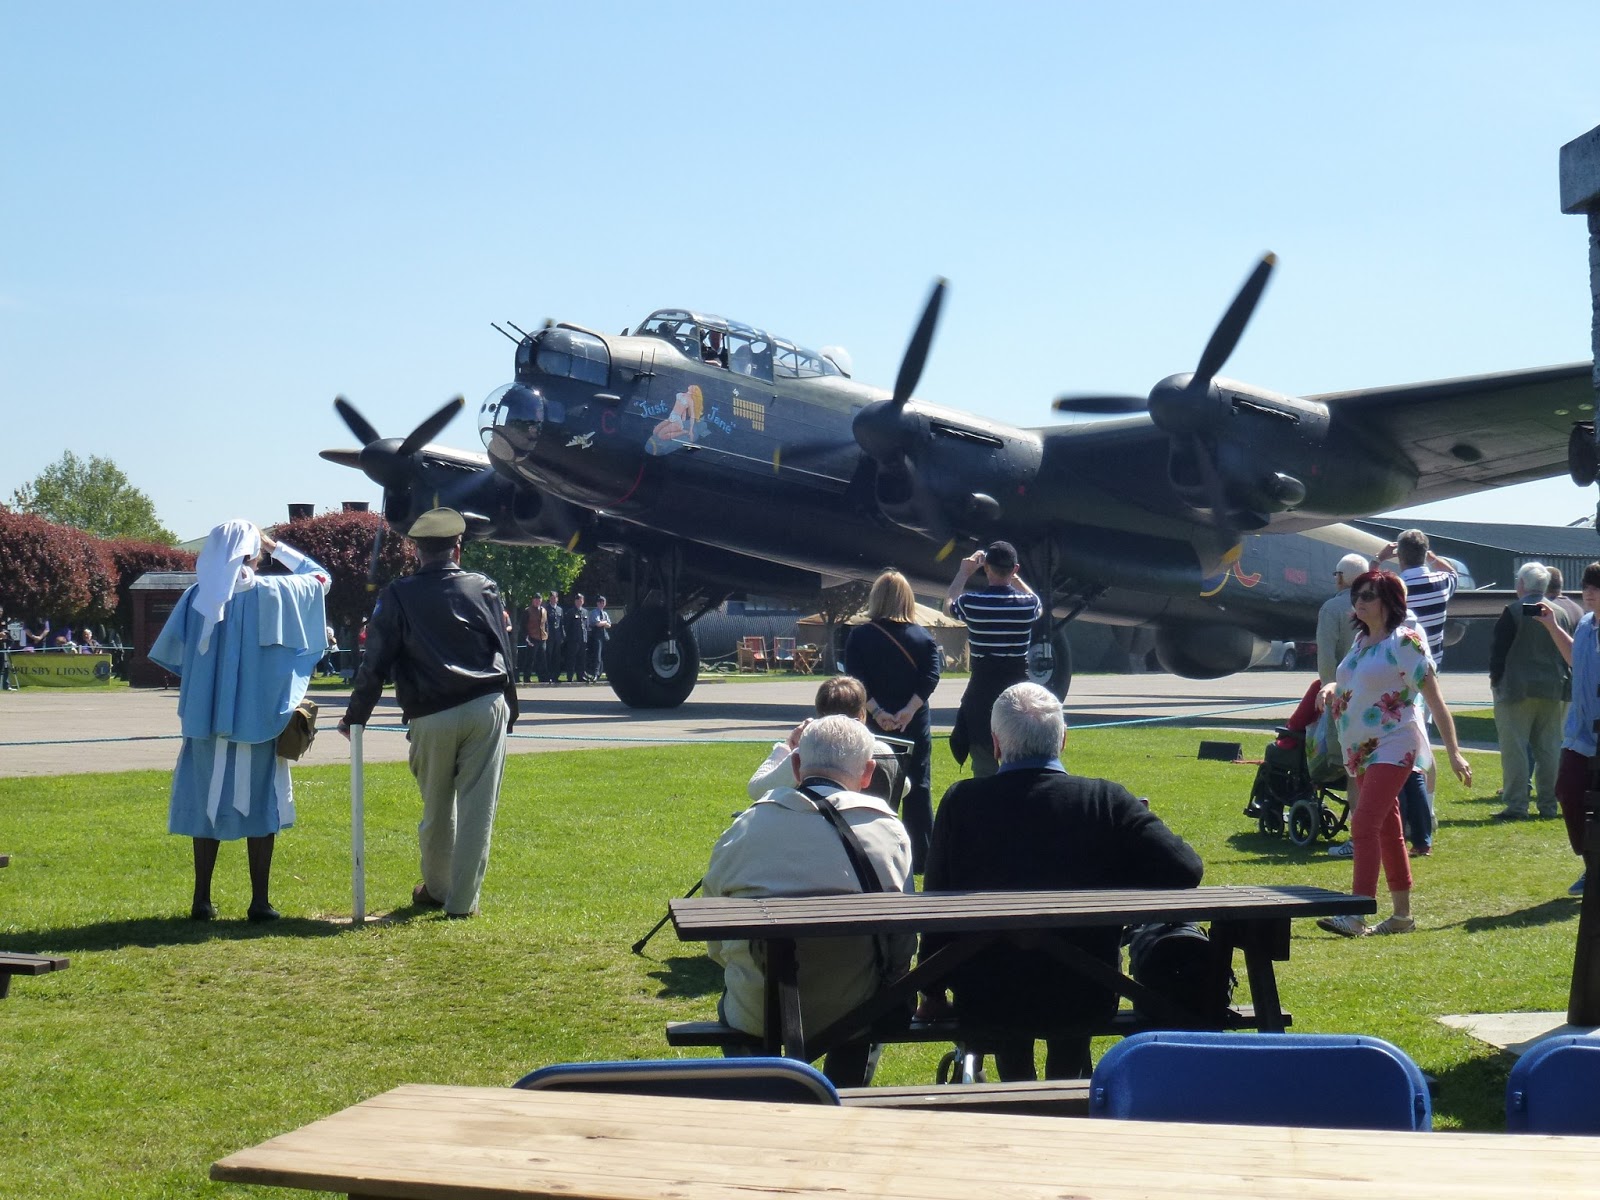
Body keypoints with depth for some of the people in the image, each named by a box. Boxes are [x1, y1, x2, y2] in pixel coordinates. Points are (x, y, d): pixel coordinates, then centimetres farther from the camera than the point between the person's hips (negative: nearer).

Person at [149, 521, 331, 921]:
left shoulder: (197, 596, 0)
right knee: (260, 805, 6)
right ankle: (260, 902, 6)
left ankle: (202, 900, 13)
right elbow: (321, 577, 10)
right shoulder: (270, 592, -7)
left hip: (205, 719, 3)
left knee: (208, 803, 11)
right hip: (257, 718, -2)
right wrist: (276, 547, 11)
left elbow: (171, 654, 7)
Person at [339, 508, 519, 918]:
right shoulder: (484, 588, 6)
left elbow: (375, 662, 1)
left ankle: (435, 889, 31)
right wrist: (510, 709, 18)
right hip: (486, 708, 0)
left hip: (430, 717, 0)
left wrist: (355, 716, 11)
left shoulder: (398, 596, 1)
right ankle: (462, 900, 3)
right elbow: (505, 653, 9)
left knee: (437, 808, 15)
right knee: (477, 808, 2)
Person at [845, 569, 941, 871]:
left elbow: (856, 681, -12)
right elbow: (930, 677, -10)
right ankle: (922, 858, 10)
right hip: (916, 727, 1)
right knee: (919, 790, 8)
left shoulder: (860, 636, -2)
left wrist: (877, 712, -15)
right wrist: (908, 711, -16)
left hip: (875, 728, -1)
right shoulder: (923, 637, 3)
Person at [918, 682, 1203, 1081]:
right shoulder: (1107, 801, -13)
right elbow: (1186, 869, -17)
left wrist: (933, 995, 12)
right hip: (1085, 1000, 0)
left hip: (986, 1002, 1)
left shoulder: (960, 802, -10)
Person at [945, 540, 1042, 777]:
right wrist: (1014, 578, 25)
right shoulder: (1027, 604, -6)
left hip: (982, 688, -1)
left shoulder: (972, 603, -10)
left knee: (983, 760, 5)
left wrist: (963, 573, 25)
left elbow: (948, 604, 15)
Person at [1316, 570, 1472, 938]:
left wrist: (1454, 752, -13)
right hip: (1361, 751, 9)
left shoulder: (1404, 641, -11)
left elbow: (1434, 698, -11)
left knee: (1364, 824, -18)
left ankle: (1357, 916, -21)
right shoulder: (1361, 639, 12)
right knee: (1387, 830, 12)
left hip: (1393, 746, -9)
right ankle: (1402, 914, 19)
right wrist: (1332, 687, 5)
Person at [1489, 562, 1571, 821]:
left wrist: (1495, 677, 1)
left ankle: (1516, 805, -7)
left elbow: (1498, 649, -10)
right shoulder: (1560, 614, 7)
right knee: (1549, 748, 10)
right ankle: (1549, 804, 12)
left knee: (1515, 748, -4)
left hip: (1517, 690, -5)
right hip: (1553, 690, 6)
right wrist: (1562, 680, 19)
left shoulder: (1513, 612, -10)